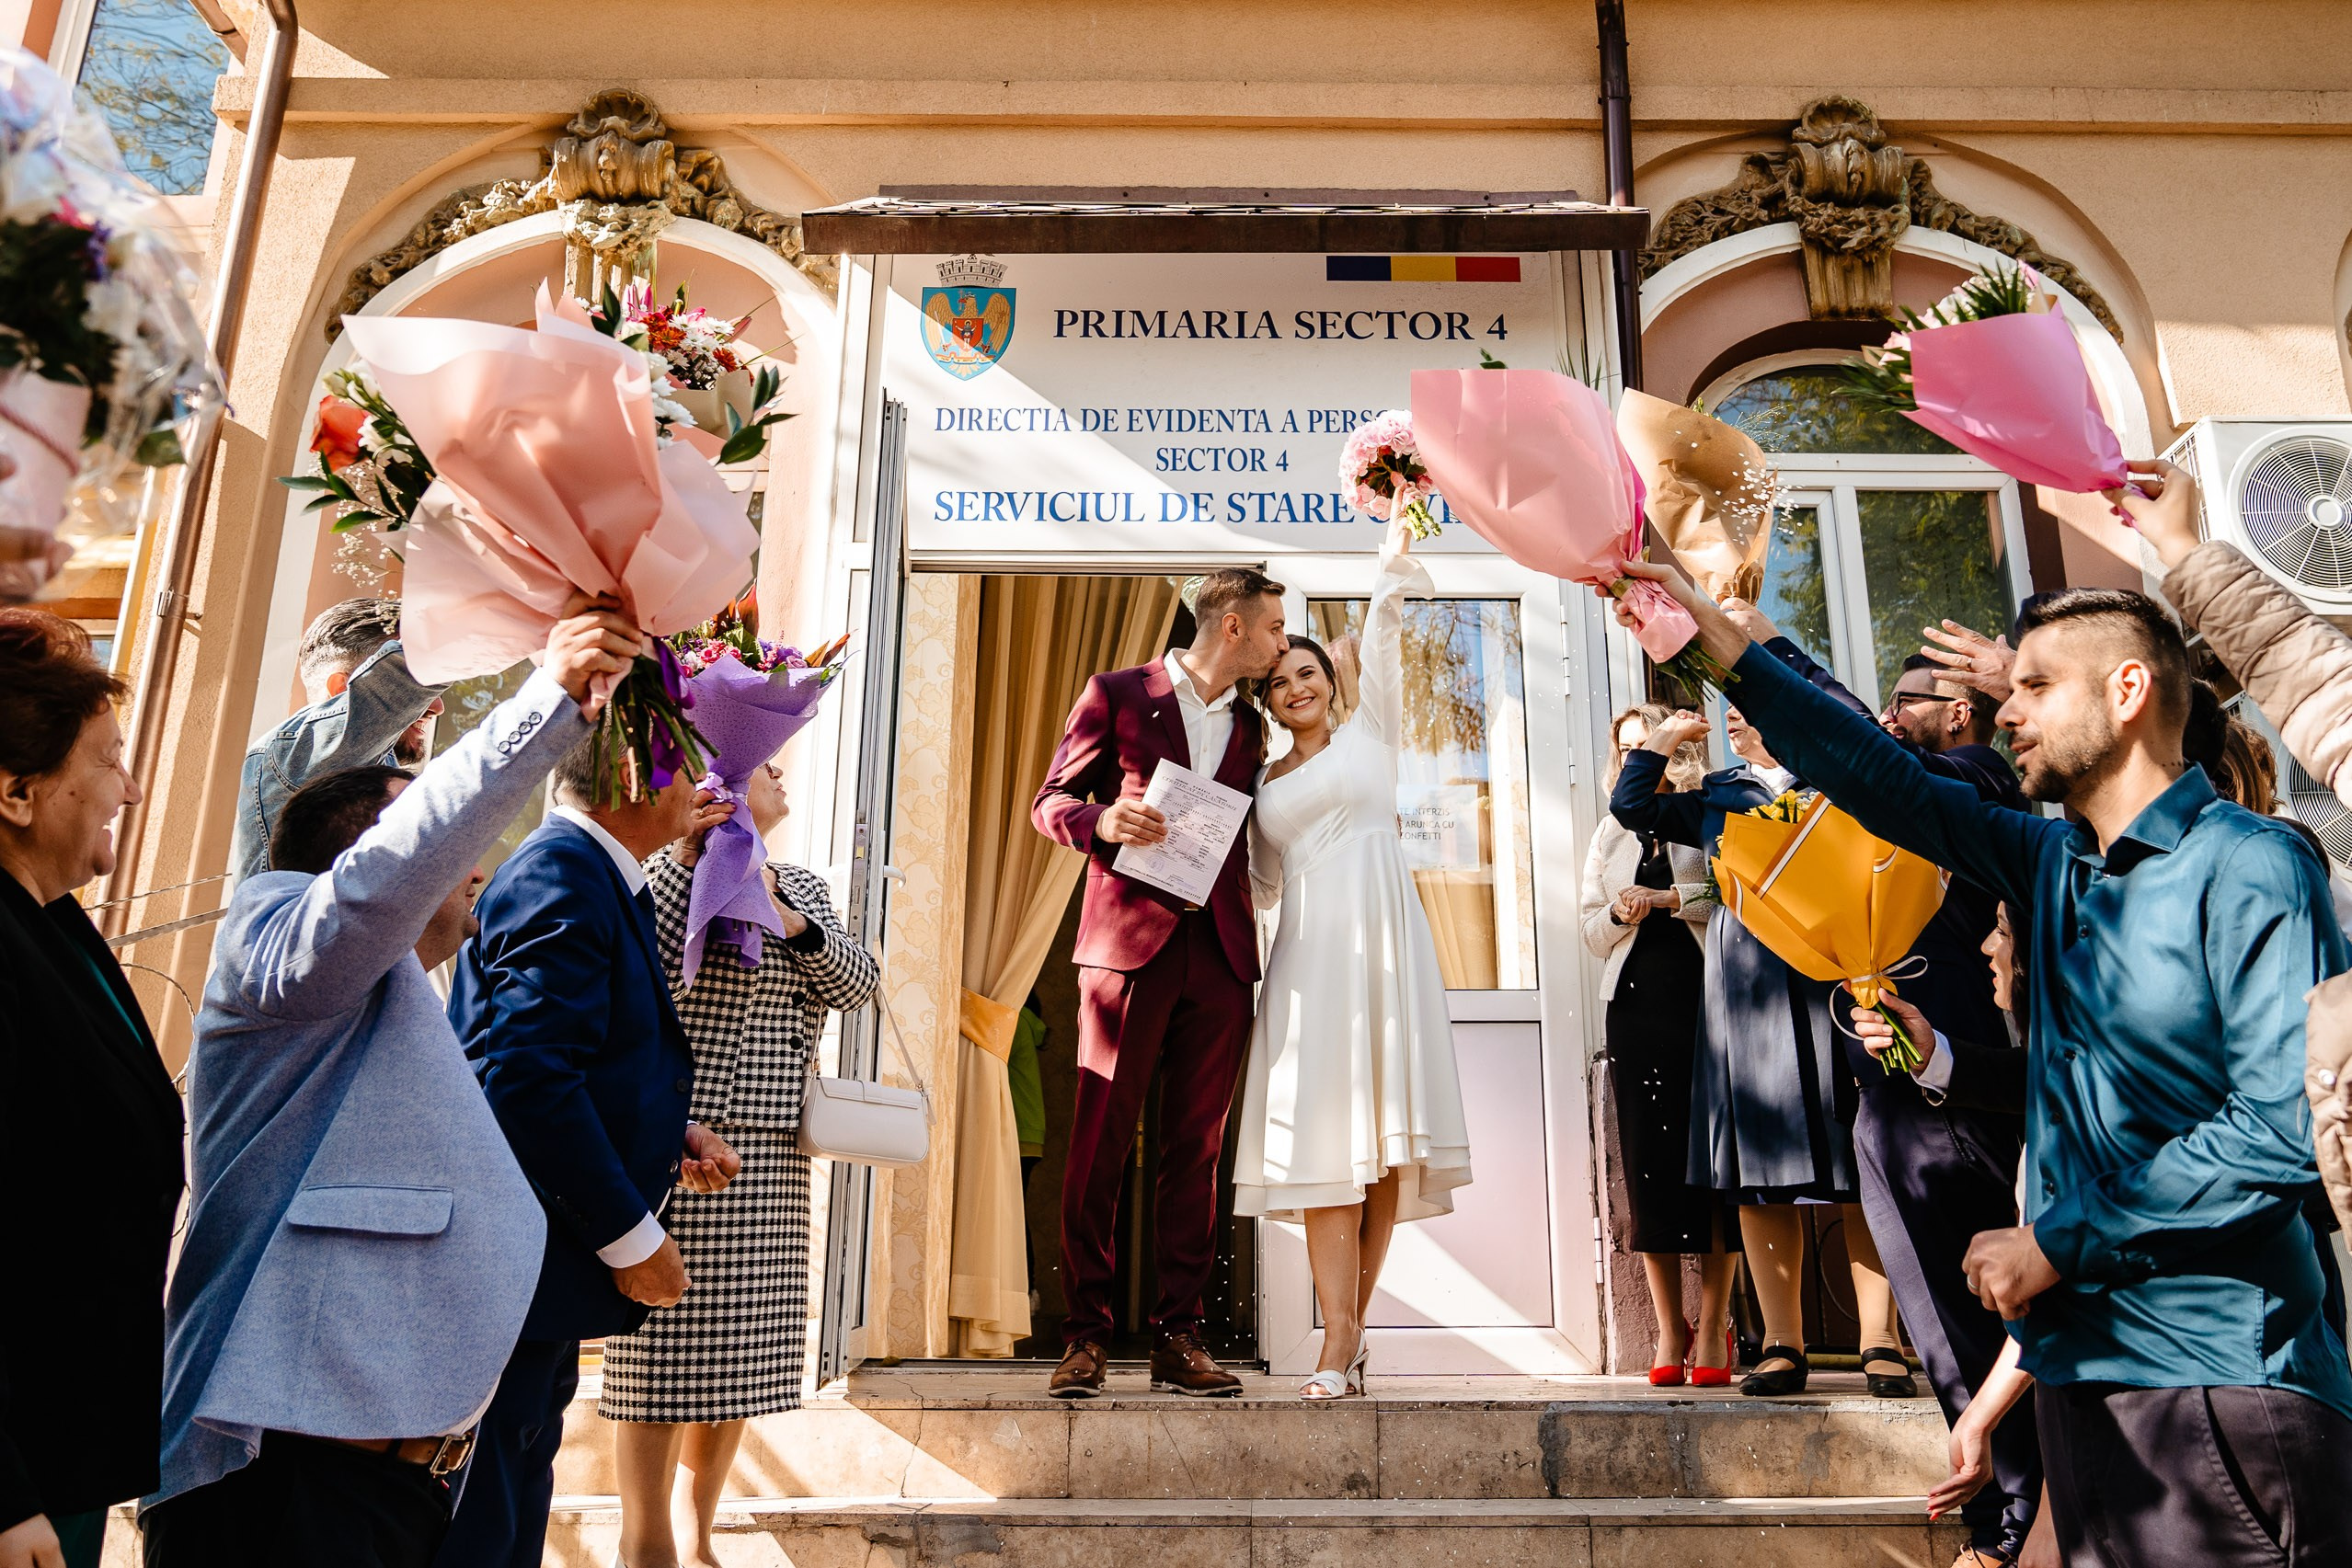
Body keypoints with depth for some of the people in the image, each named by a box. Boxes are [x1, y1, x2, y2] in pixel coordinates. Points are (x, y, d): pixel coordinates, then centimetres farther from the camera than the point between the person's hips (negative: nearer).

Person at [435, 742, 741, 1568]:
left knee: (518, 1488, 21)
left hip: (547, 1258, 10)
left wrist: (673, 1134, 4)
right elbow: (528, 1077, -27)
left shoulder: (598, 878, 12)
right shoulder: (561, 875, -19)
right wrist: (632, 1238, -22)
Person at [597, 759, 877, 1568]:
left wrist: (786, 918, -10)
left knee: (741, 1347, 9)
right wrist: (684, 859, -18)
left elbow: (855, 985, 4)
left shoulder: (803, 887, 16)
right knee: (664, 1341, -2)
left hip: (769, 1152, 5)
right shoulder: (665, 870, -1)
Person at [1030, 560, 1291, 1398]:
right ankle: (1085, 1335, 5)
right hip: (1130, 941, -4)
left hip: (1219, 953, 4)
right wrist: (1103, 820, -15)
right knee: (1100, 1143, -4)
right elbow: (1051, 801, 3)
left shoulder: (1249, 728, 20)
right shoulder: (1118, 694, 6)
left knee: (1195, 1149, 4)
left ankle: (1178, 1338, 10)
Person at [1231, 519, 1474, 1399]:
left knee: (1382, 1129, -7)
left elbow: (1383, 636, 4)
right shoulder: (1267, 781, 22)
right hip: (1306, 953, 3)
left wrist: (1397, 550, -3)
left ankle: (1352, 1322, 1)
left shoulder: (1368, 733, 14)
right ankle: (1339, 1341, -9)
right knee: (1321, 1132, -8)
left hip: (1380, 937, -2)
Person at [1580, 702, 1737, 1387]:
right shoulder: (1611, 834, 22)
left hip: (1706, 999, -3)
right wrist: (1619, 913, -2)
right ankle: (1669, 1330, 5)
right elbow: (1593, 933, 18)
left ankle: (1713, 1324, 2)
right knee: (1648, 1160, -2)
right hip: (1637, 1004, 3)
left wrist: (1672, 899, -12)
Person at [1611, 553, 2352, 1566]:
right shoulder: (2053, 862, 11)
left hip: (2221, 1375, -7)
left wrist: (2057, 1241, -14)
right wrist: (1711, 628, 11)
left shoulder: (2249, 868, -11)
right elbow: (1881, 780, 13)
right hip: (2081, 1358, 7)